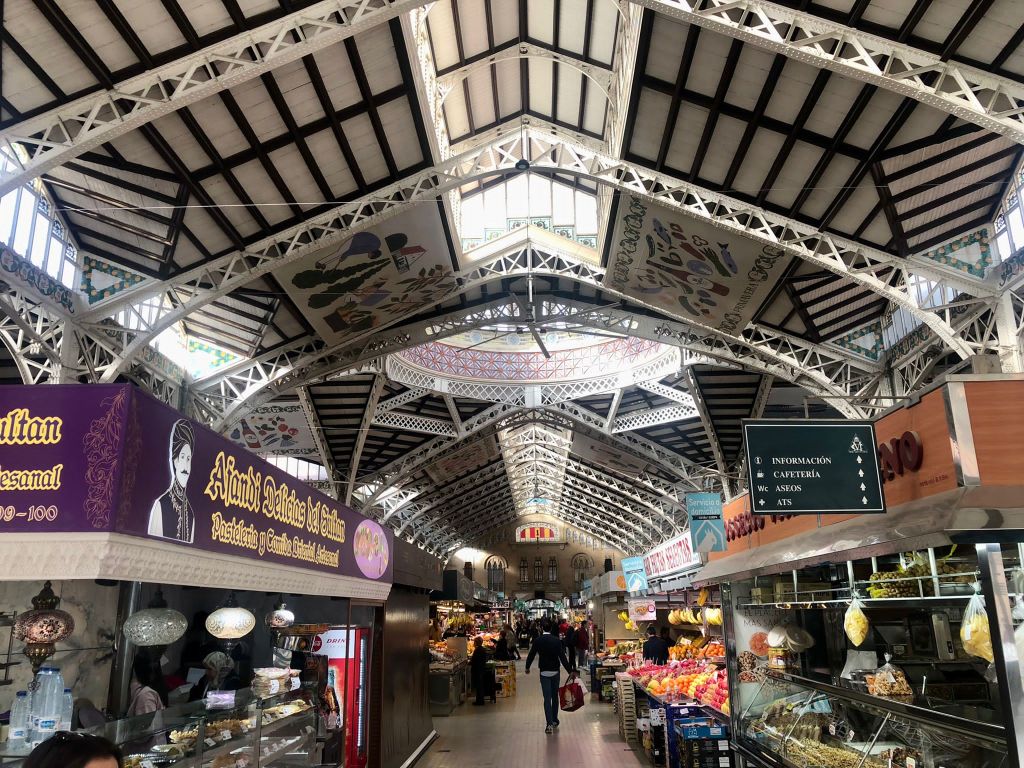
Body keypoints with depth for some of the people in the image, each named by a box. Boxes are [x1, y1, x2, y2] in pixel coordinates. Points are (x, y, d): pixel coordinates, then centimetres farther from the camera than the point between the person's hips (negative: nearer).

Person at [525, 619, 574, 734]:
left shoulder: (537, 641, -8)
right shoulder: (557, 640, -8)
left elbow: (531, 655, 1)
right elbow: (562, 657, -12)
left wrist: (527, 667, 18)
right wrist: (570, 671, -9)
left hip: (544, 672, -1)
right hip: (555, 672, 1)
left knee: (547, 698, -1)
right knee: (555, 696, 16)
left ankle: (550, 724, -10)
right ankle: (554, 720, 26)